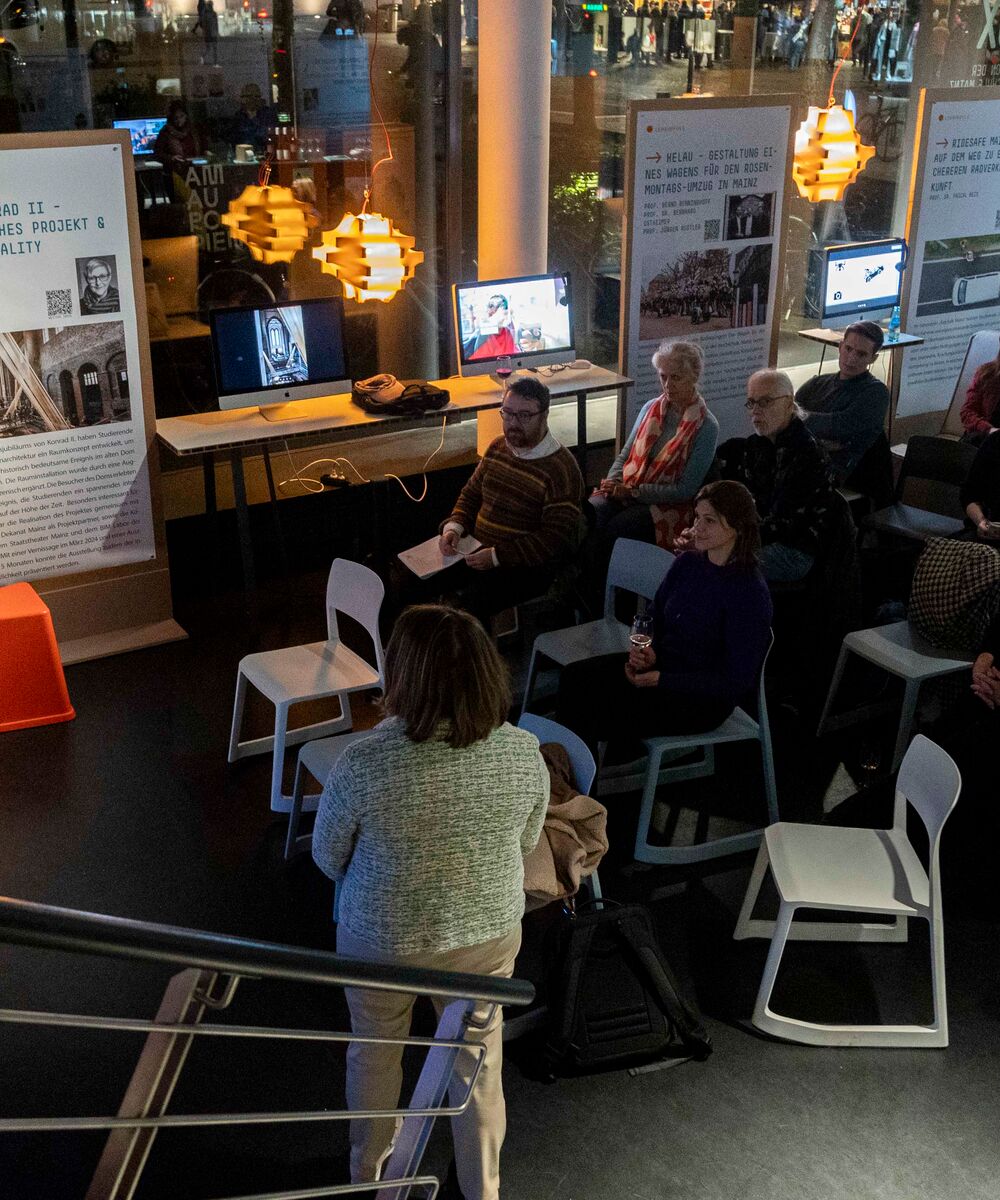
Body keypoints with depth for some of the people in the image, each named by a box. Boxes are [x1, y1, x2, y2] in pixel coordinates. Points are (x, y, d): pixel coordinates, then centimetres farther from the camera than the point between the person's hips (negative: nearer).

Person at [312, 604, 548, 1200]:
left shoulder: (363, 764, -31)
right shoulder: (524, 752, -22)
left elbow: (328, 857, -12)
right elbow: (526, 842, -3)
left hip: (382, 941, -1)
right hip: (488, 934, 2)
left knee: (375, 1053, 27)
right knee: (479, 1065, 25)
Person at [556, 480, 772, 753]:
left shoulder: (750, 594, -21)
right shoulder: (687, 563, 1)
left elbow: (735, 681, -20)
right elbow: (654, 620, 15)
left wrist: (661, 679, -23)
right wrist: (648, 650, -9)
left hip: (703, 700, -7)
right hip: (661, 664, 8)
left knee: (595, 713, -19)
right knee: (574, 678, -11)